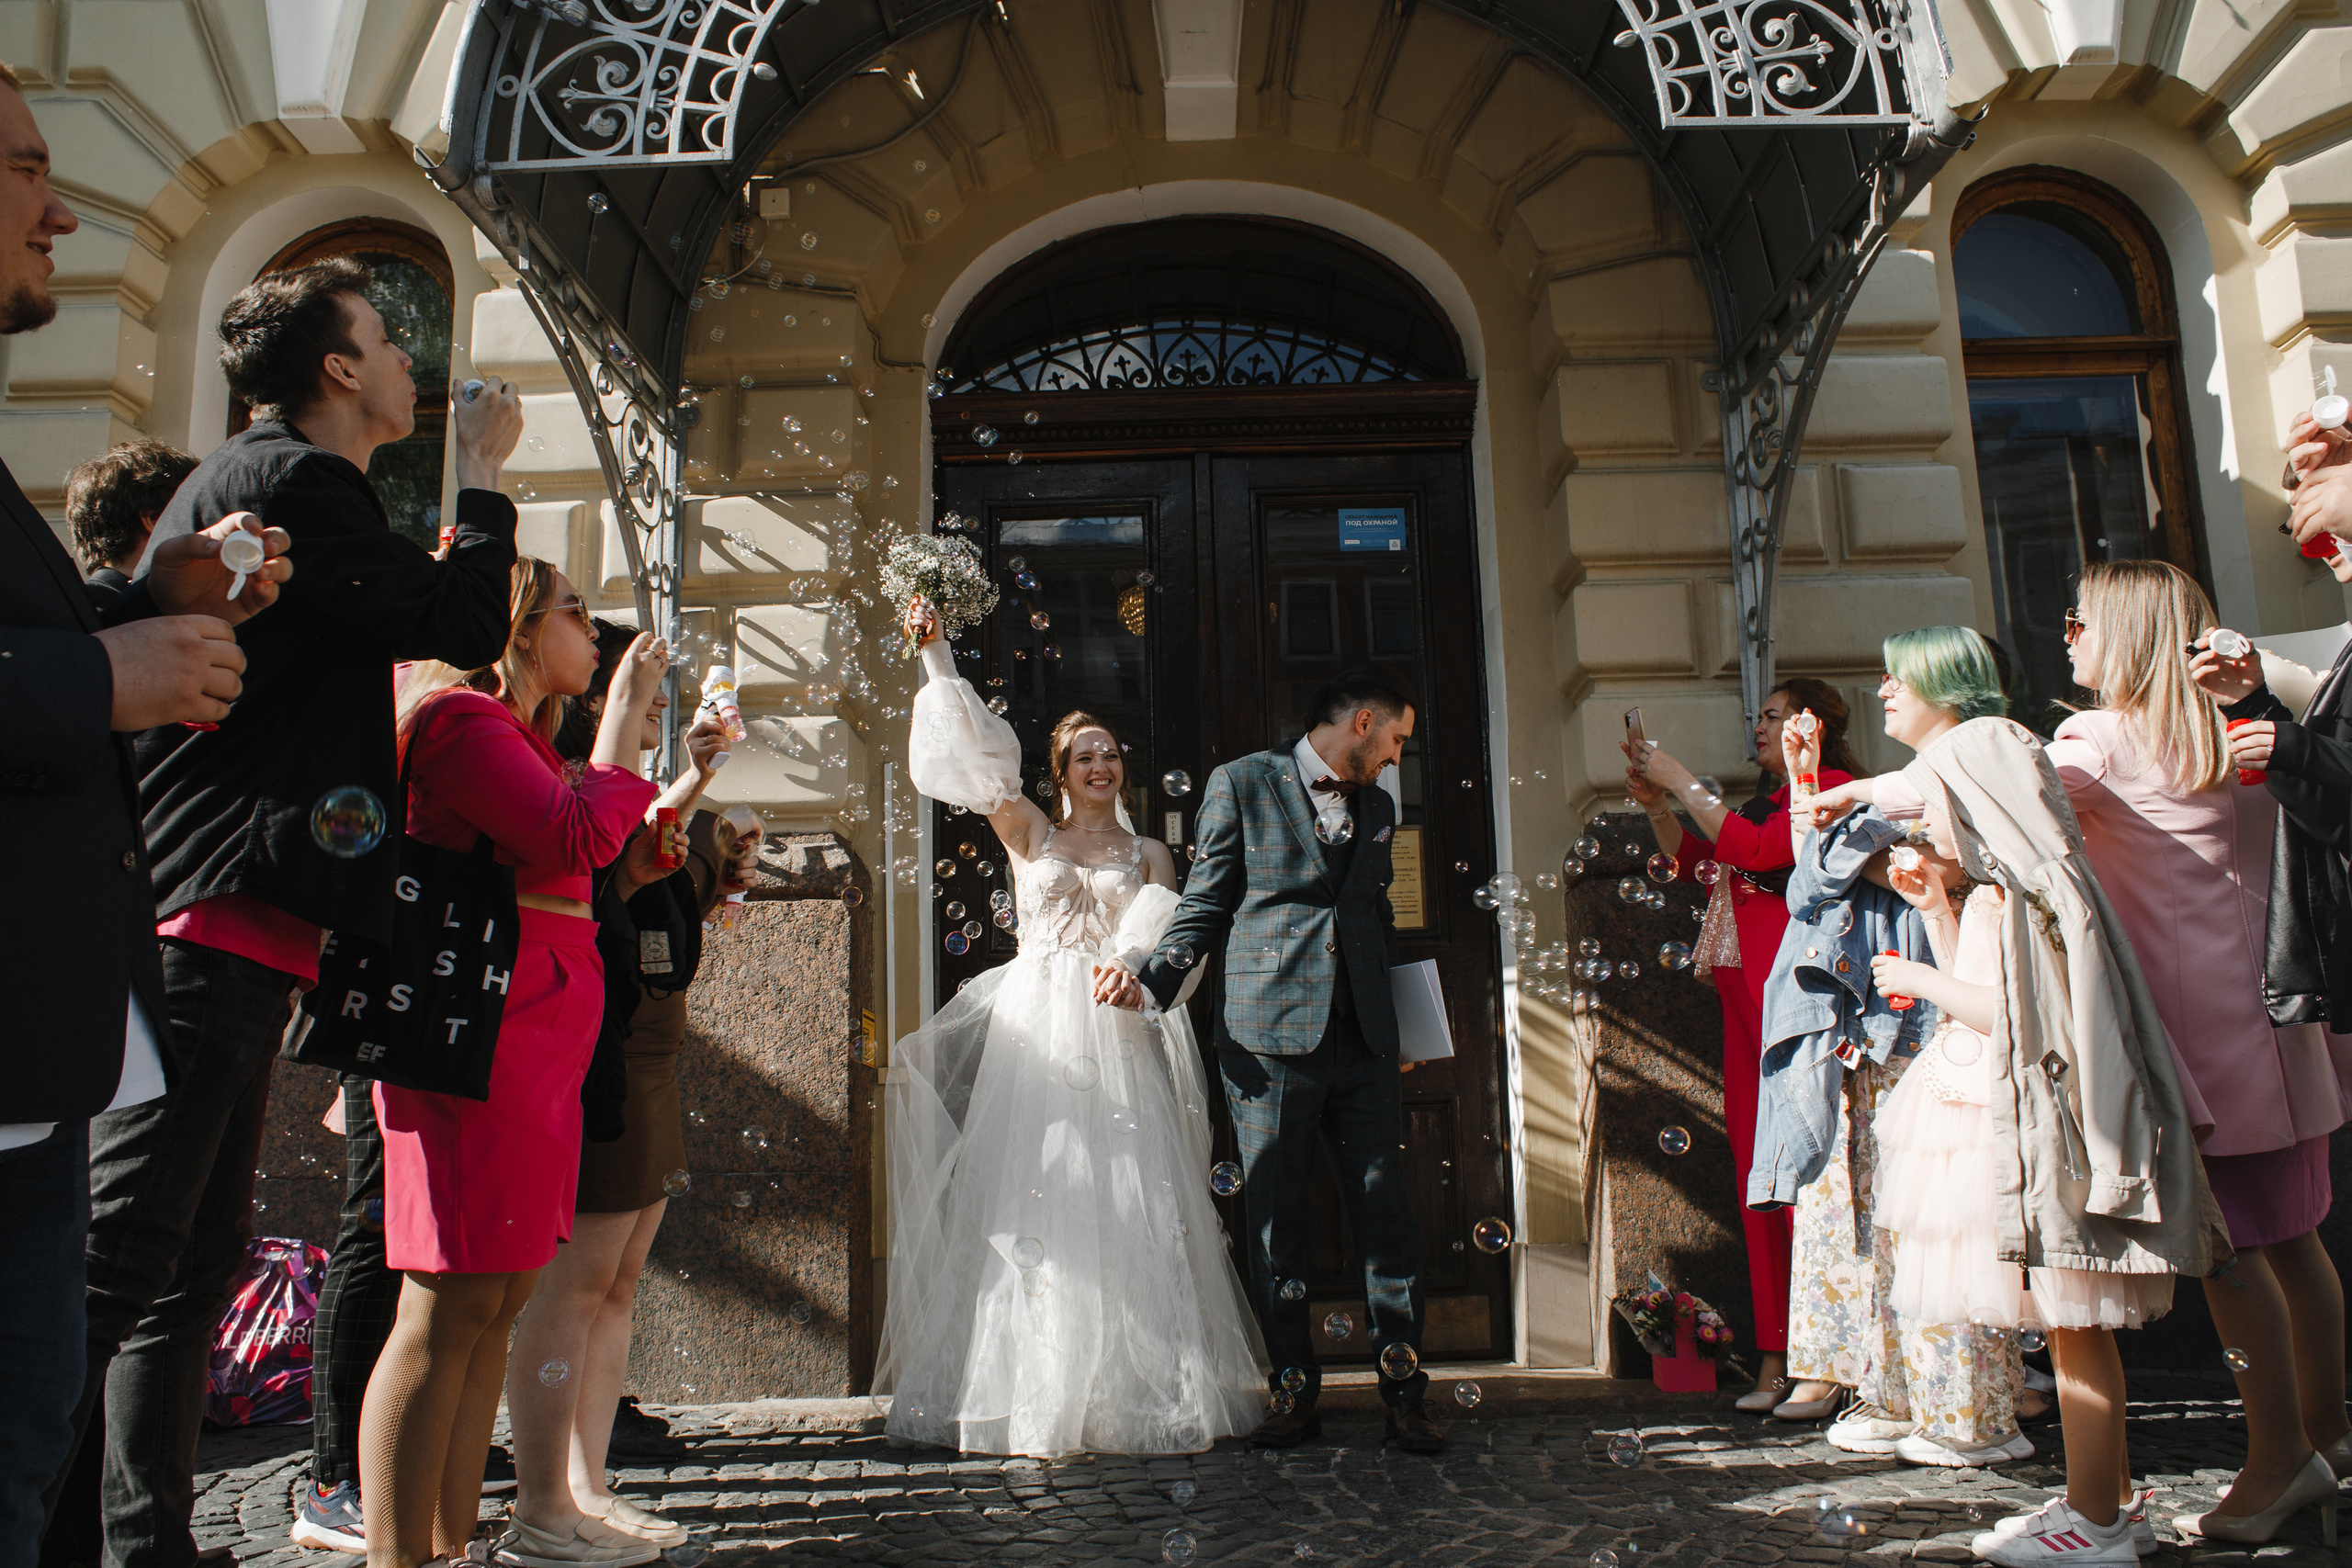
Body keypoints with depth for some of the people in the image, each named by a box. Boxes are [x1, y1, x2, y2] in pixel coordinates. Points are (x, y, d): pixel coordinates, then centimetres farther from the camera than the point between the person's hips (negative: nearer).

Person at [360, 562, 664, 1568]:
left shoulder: (517, 736, 25)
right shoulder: (461, 716, -7)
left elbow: (602, 852, 22)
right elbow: (580, 840, -18)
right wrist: (627, 707, -7)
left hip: (532, 1042, 10)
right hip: (479, 1036, -10)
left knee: (499, 1299, 10)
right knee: (452, 1303, -10)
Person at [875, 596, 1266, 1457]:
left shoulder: (1148, 854, 15)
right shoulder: (1027, 833, 10)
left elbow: (1168, 943, 5)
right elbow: (978, 756, -1)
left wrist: (1133, 968, -19)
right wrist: (936, 655, -9)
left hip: (1118, 1039, 1)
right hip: (1037, 1031, -1)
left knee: (1128, 1199, -3)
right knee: (1030, 1194, -3)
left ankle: (1136, 1387, 5)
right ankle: (1034, 1388, 5)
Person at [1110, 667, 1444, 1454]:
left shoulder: (1376, 806, 18)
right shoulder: (1242, 784, 3)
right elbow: (1206, 905, 3)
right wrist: (1149, 981, -10)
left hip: (1363, 1040, 4)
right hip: (1270, 1036, -4)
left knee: (1386, 1214, 2)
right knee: (1275, 1221, 3)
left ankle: (1404, 1393, 12)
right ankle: (1295, 1392, 16)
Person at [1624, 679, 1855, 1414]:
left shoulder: (1832, 789, -2)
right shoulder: (1770, 799, 23)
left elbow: (1753, 849, -16)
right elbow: (1693, 860, 25)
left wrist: (1683, 782, -9)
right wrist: (1656, 802, 11)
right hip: (1745, 995, 9)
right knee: (1755, 1174, 6)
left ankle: (1828, 1361, -5)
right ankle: (1776, 1361, 10)